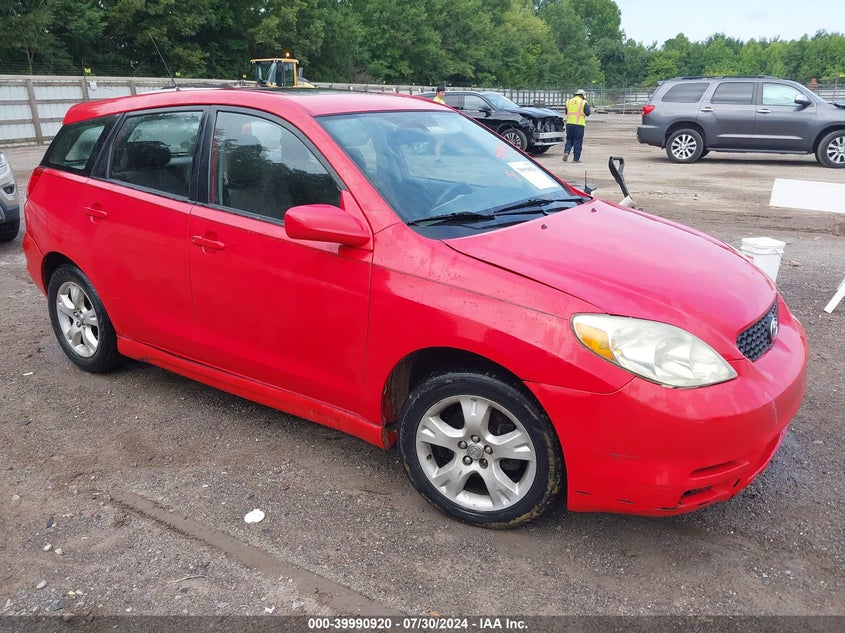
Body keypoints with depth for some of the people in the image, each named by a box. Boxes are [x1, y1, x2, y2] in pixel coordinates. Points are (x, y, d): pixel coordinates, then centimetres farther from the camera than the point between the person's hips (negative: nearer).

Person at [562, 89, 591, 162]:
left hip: (569, 123, 4)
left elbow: (566, 112, 20)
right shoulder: (583, 102, -3)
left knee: (569, 139, 16)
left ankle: (566, 152, -6)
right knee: (578, 141, 2)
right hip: (579, 124, -4)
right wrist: (588, 106, 12)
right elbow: (587, 113, -4)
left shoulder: (569, 102, 11)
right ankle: (576, 158, 3)